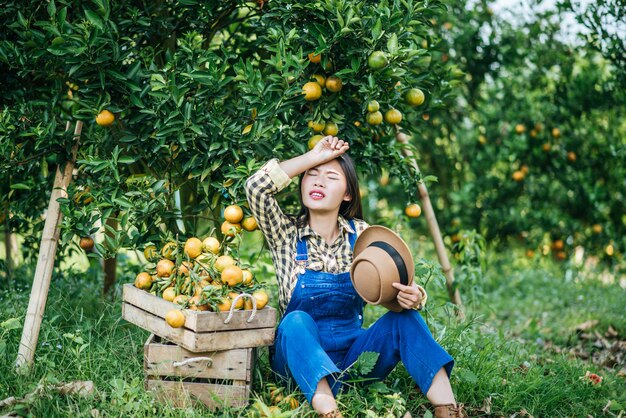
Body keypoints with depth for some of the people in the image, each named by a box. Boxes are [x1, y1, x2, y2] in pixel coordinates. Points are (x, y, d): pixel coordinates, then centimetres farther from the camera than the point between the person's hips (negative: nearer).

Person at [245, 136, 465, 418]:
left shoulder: (360, 233, 4)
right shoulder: (286, 234, -2)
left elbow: (393, 284, -2)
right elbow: (256, 186, -18)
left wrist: (411, 297, -27)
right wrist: (314, 157, -12)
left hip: (351, 353, 2)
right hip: (301, 355, -2)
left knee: (403, 319, -21)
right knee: (297, 321, -33)